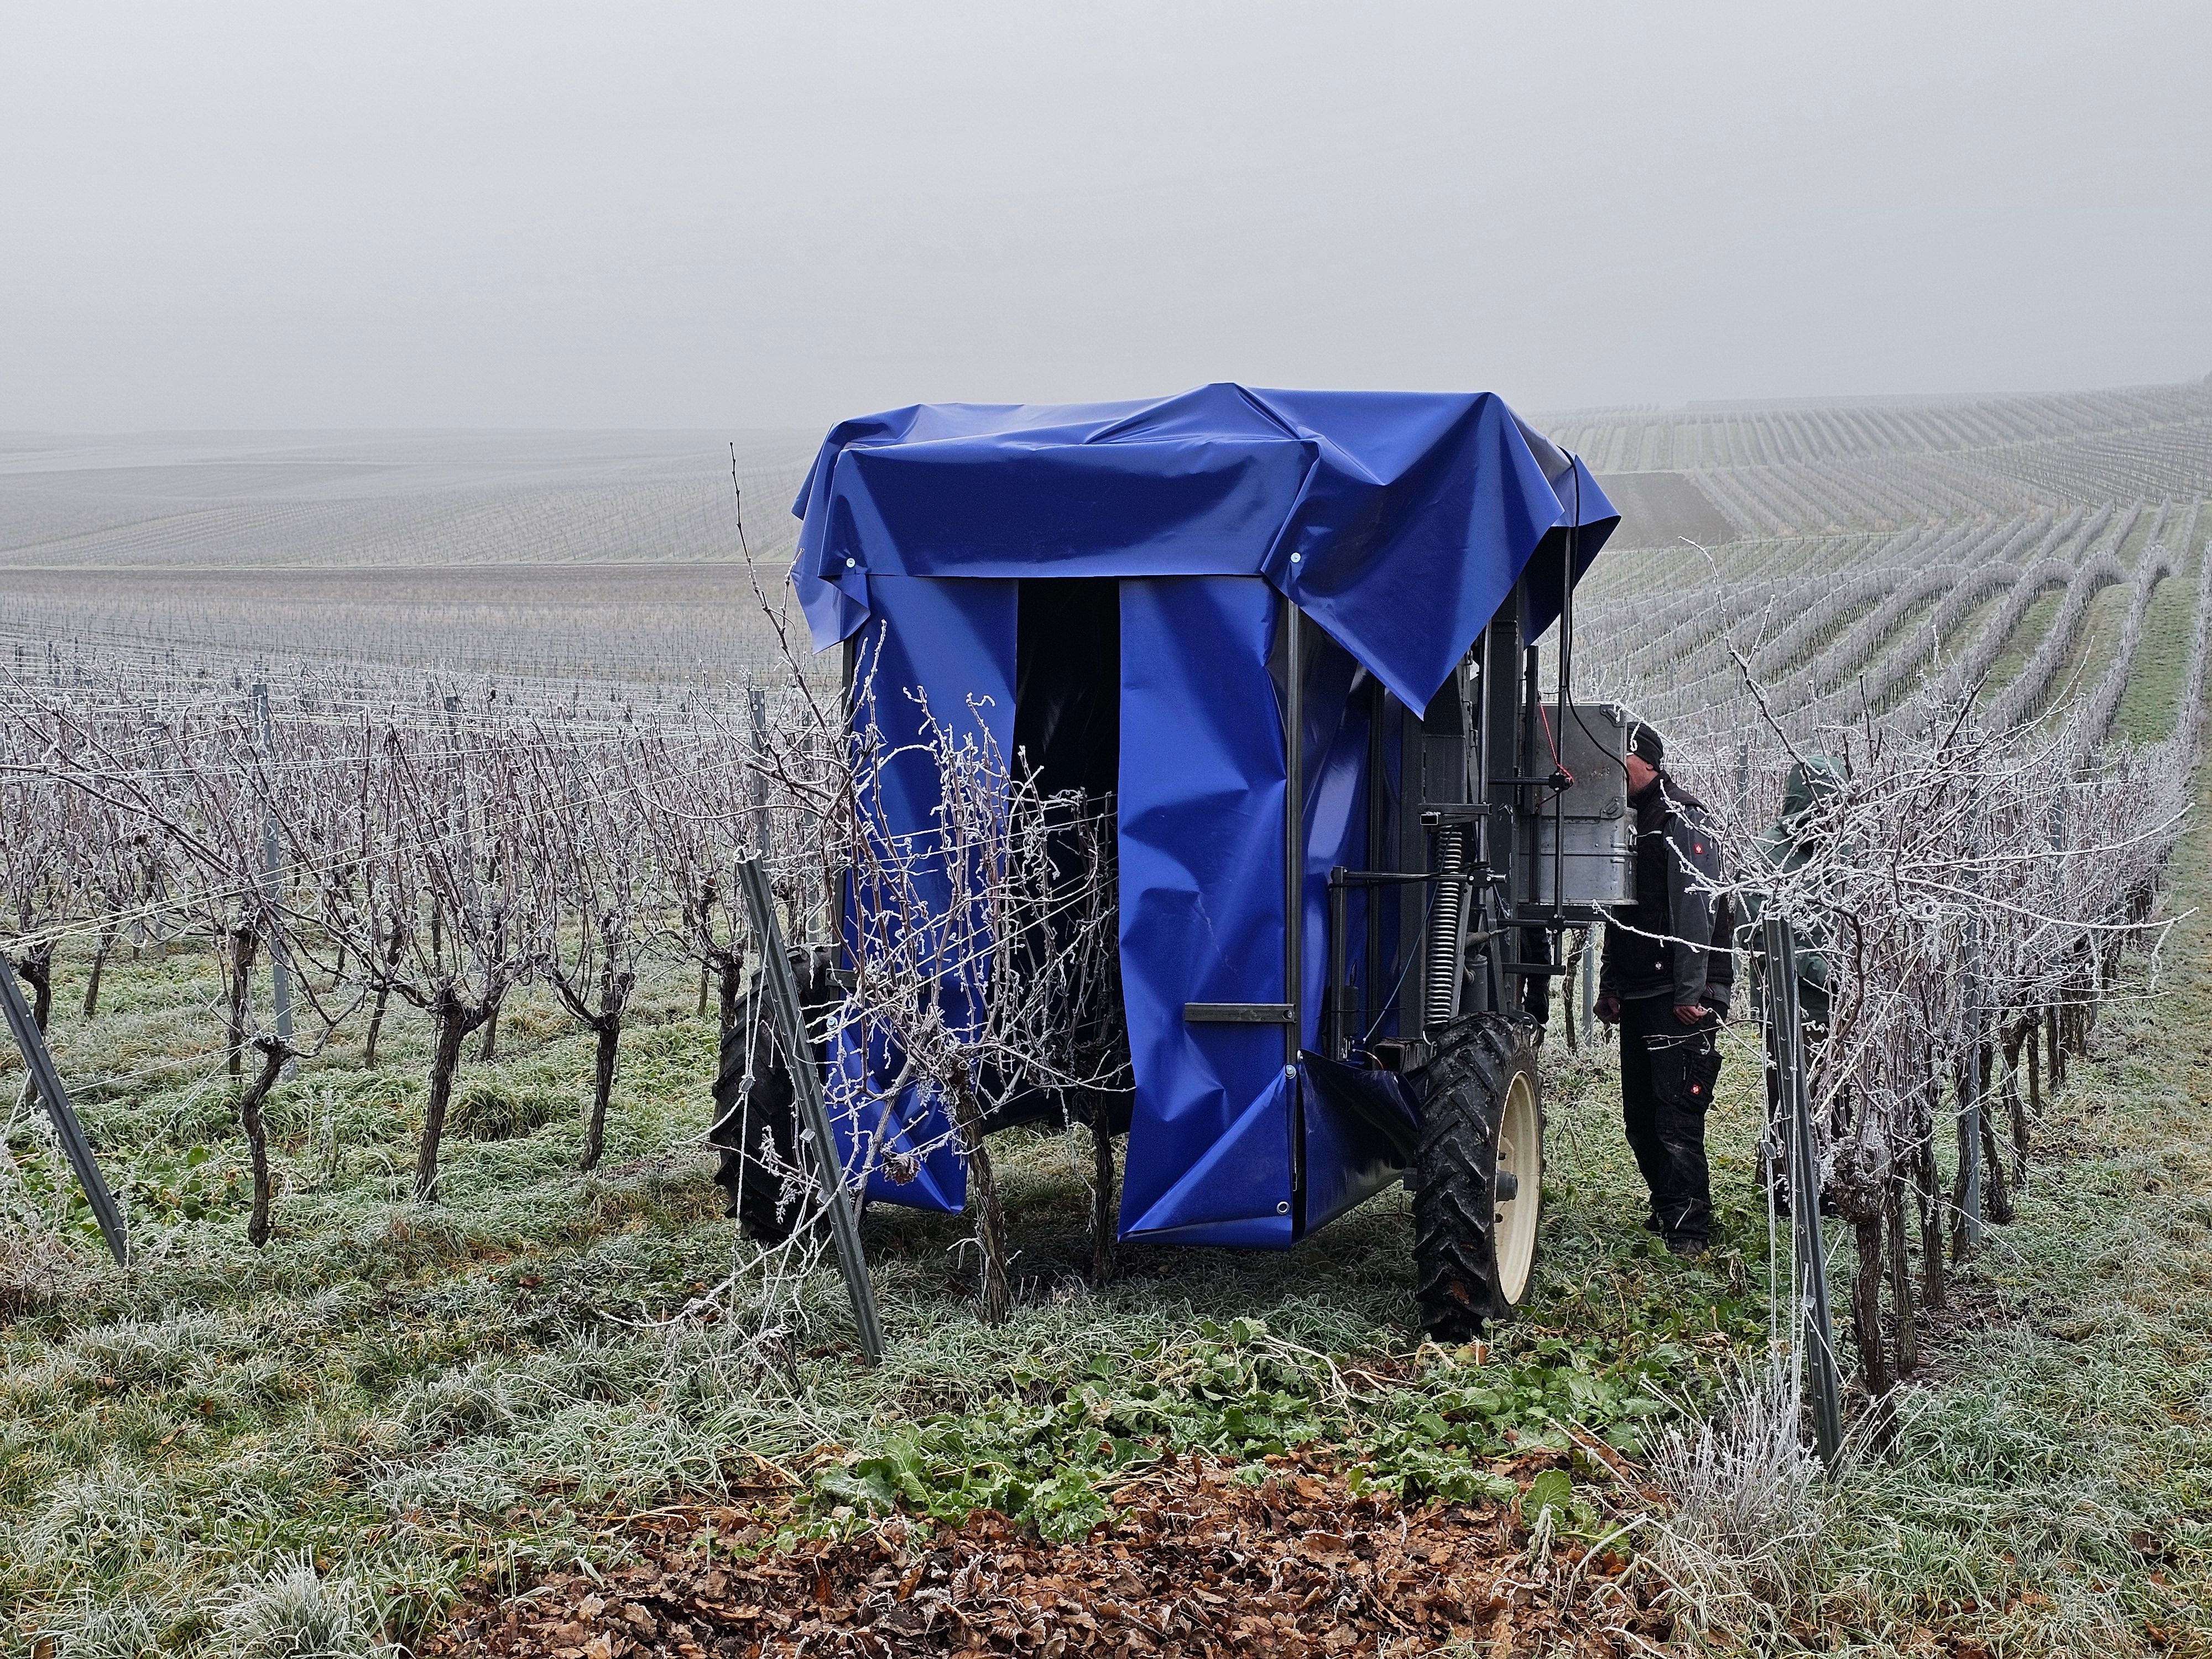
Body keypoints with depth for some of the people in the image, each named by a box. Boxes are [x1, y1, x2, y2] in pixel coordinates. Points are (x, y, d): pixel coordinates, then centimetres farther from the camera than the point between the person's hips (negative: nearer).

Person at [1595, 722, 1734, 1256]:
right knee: (1641, 1116, 11)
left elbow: (1696, 909, -17)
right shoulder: (1631, 822, 20)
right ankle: (1665, 1212, 21)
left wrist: (1689, 992, -22)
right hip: (1638, 994, 9)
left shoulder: (1682, 820, -8)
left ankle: (1688, 1230, -6)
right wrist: (1610, 986, 20)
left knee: (1676, 1116, -9)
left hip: (1679, 998, -9)